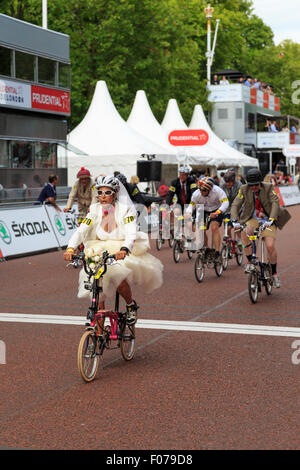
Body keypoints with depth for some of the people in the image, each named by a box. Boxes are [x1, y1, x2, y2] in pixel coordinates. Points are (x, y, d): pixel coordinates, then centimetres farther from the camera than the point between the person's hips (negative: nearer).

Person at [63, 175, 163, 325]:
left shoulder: (125, 209, -10)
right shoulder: (95, 210, 0)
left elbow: (131, 234, -24)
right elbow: (81, 231, -10)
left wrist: (124, 250, -45)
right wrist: (70, 248, -29)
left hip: (122, 253, -4)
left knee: (118, 279, -30)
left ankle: (131, 305, -1)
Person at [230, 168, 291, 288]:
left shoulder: (268, 188, -13)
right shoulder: (244, 189, -7)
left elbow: (275, 203, -23)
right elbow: (235, 205, -11)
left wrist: (271, 219, -38)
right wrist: (234, 220, -29)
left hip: (268, 221, -1)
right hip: (253, 219, 2)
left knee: (270, 246, -18)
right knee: (245, 232, -32)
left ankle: (274, 273, 6)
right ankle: (249, 261, -17)